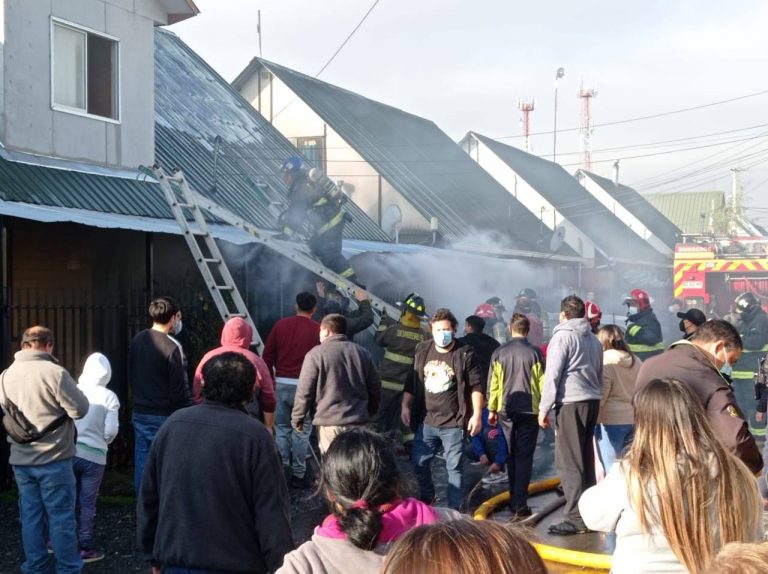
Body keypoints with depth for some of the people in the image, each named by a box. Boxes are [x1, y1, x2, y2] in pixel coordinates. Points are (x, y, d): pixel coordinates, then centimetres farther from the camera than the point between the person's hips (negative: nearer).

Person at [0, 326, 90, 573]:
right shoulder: (55, 372, -17)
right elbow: (80, 410, -13)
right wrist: (72, 388, 3)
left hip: (21, 460, 5)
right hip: (53, 459, -5)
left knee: (30, 516, 13)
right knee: (61, 516, 4)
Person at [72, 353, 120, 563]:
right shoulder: (109, 397, -7)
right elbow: (111, 431, -10)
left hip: (70, 452, 2)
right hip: (94, 456, -2)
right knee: (88, 503, 6)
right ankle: (85, 548, 11)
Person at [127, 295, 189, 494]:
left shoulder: (137, 341, 5)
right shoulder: (171, 347, -17)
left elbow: (131, 377, 14)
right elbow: (179, 388, -15)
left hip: (139, 413, 7)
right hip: (163, 416, -7)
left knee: (142, 464, 11)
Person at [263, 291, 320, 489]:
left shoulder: (281, 325, 5)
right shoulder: (317, 329, -3)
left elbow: (267, 355, 7)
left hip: (281, 383, 3)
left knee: (282, 427, 12)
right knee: (301, 430, 2)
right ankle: (299, 474, 5)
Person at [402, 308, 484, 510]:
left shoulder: (465, 354, -7)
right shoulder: (422, 350, 6)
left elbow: (476, 386, -6)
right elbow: (411, 382, 15)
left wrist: (477, 415, -10)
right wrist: (405, 406, 10)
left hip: (453, 423, -4)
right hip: (426, 421, 4)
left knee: (454, 468, 2)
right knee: (419, 463, 11)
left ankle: (455, 509, 13)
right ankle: (426, 498, 33)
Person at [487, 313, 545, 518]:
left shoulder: (499, 353, 0)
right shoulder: (534, 353, -6)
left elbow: (493, 383, 2)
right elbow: (542, 382, -5)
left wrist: (492, 409, 11)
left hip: (507, 411, 3)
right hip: (529, 411, -2)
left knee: (511, 456, 16)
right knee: (524, 457, 0)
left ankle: (514, 500, 22)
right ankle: (520, 504, -6)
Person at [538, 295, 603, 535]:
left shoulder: (563, 336, -6)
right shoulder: (593, 339, 18)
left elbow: (552, 375, -10)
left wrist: (544, 409, -7)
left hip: (570, 403, -8)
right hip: (592, 401, 8)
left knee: (569, 462, -7)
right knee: (586, 459, 14)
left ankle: (575, 518, -10)